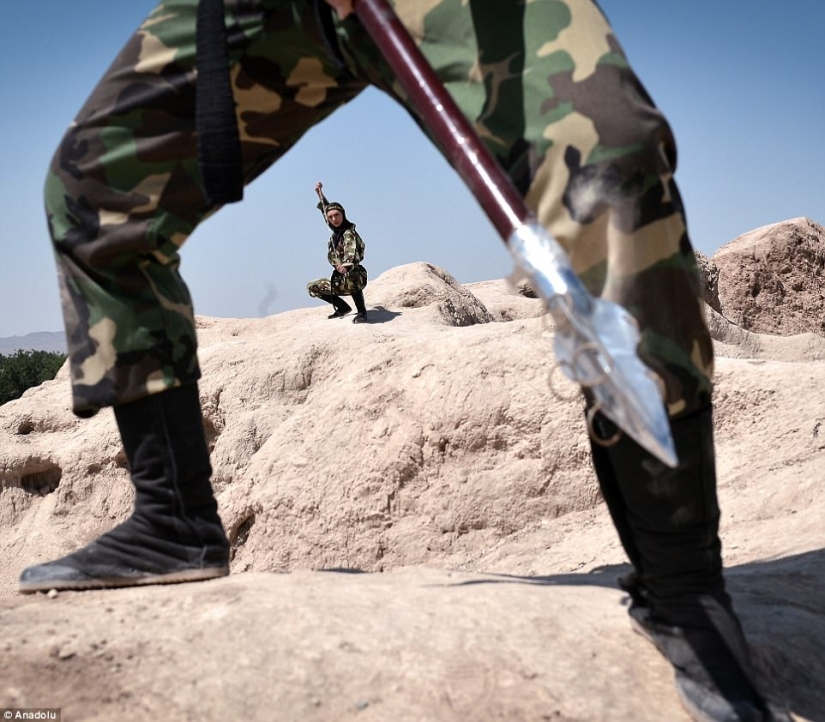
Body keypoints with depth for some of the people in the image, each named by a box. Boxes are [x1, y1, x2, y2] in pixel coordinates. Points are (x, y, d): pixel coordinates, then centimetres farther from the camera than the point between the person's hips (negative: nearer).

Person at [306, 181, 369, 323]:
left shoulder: (349, 233, -16)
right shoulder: (336, 232, 6)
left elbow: (351, 253, -35)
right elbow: (326, 210, 25)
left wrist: (347, 266, -55)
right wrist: (320, 194, 27)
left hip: (355, 278, -9)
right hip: (340, 281, 9)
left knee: (350, 274, -43)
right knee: (312, 287, 12)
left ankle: (362, 313, -30)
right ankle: (343, 307, 15)